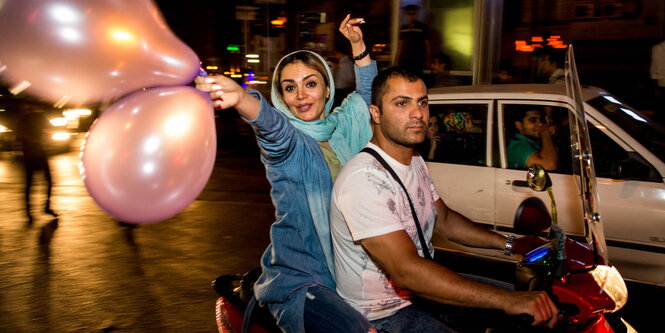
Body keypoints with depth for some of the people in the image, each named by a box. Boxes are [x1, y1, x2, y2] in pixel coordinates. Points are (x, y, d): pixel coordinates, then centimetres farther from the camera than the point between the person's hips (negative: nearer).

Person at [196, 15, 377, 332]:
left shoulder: (341, 127, 7)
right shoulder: (283, 141, -9)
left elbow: (368, 93, 24)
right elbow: (269, 121, -32)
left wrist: (358, 44, 12)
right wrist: (239, 97, -53)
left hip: (344, 268, 7)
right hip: (298, 279, -7)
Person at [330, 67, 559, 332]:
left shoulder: (415, 162, 5)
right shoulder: (364, 178, -28)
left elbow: (444, 219, 16)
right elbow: (406, 271, -33)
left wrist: (509, 244, 5)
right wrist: (507, 300, -33)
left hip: (418, 288, 9)